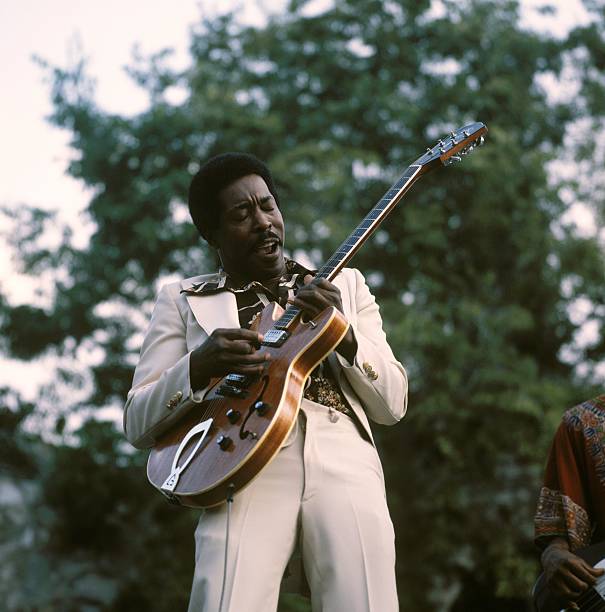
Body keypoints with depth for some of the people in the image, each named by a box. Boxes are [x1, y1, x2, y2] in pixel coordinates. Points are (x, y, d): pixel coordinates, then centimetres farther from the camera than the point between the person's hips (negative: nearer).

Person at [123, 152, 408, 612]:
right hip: (247, 471, -2)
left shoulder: (344, 285, 21)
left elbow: (393, 405, 13)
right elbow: (138, 424, 9)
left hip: (345, 462, 2)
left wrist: (342, 330, -4)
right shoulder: (183, 300, 16)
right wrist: (199, 366, -9)